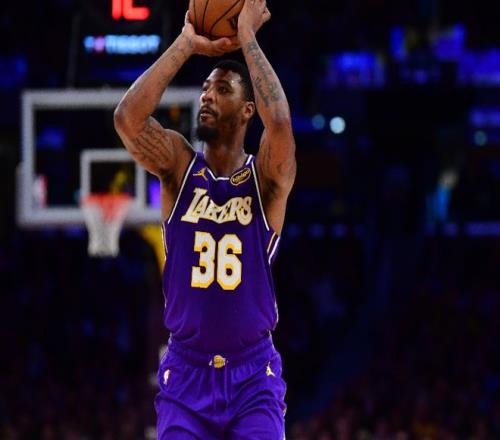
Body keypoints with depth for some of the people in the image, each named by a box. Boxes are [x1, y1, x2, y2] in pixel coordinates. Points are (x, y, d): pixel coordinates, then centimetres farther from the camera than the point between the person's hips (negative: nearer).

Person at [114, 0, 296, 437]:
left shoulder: (266, 177, -3)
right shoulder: (179, 166, 2)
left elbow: (279, 122, -26)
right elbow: (128, 117, -16)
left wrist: (247, 37, -17)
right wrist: (186, 44, -12)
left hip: (253, 373, -2)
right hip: (186, 372, 2)